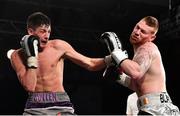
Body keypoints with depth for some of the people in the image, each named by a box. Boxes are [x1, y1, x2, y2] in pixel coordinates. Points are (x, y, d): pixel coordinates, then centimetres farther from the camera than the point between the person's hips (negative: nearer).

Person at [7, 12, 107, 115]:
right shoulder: (18, 56, 0)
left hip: (60, 104, -1)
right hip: (34, 107, 1)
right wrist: (31, 56, -13)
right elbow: (29, 86, -11)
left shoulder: (58, 46, -4)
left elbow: (90, 64, -1)